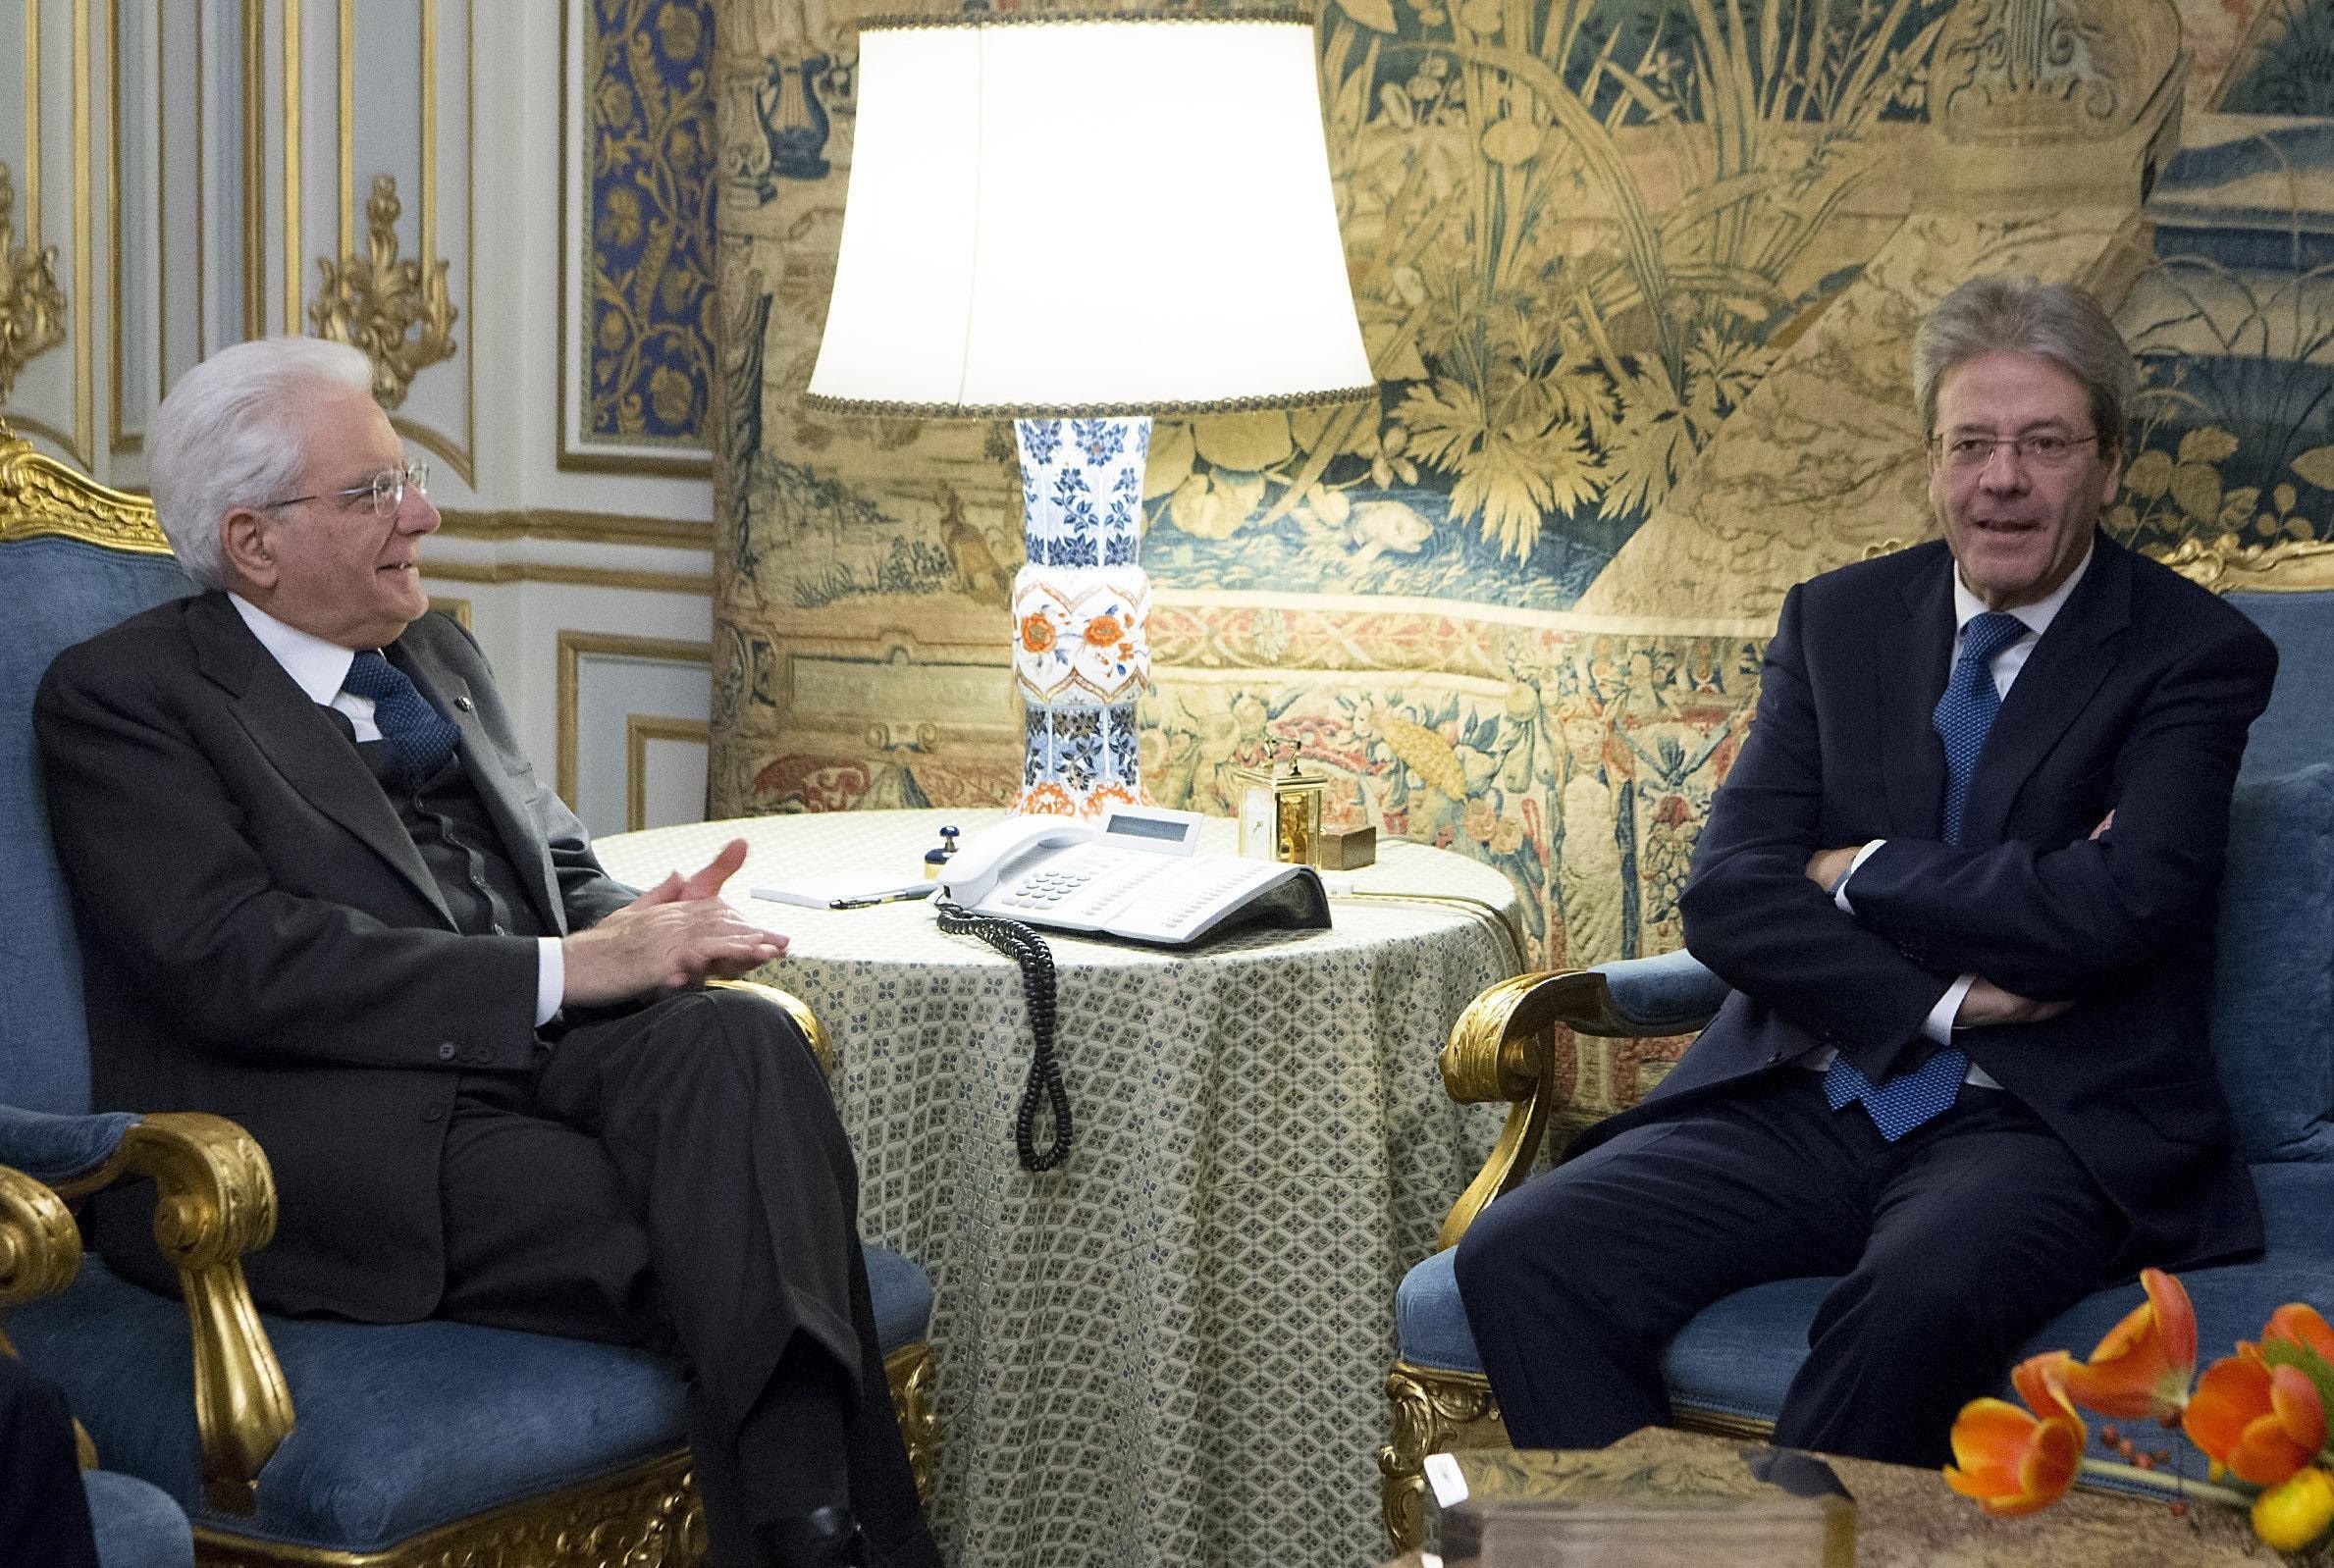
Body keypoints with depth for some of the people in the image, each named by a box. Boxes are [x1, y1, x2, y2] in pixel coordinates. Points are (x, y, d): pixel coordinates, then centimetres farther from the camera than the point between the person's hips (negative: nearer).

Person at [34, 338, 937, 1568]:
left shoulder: (439, 657, 24)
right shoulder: (116, 693, 0)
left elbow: (558, 868, 26)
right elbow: (234, 960, -14)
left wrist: (647, 925, -2)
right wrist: (568, 966, -18)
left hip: (539, 1058, 6)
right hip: (326, 1129, -6)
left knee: (741, 1038, -28)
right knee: (718, 1239, -30)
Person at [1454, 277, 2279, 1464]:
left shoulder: (2195, 653, 1)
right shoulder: (1835, 621, 13)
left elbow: (2115, 906, -15)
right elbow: (1726, 896, 2)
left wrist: (1860, 872, -6)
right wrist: (1947, 1000, -12)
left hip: (2043, 1122, -4)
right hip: (1807, 1101, 4)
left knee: (1914, 1302, -38)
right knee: (1519, 1255, -20)